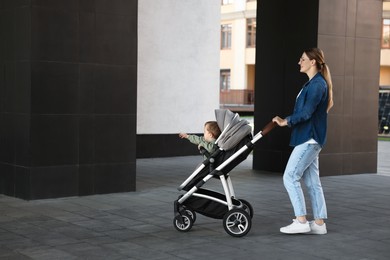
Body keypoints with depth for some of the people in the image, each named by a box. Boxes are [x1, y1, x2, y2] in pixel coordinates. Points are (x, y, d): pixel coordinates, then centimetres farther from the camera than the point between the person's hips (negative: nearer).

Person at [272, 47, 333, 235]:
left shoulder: (318, 84, -14)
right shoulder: (312, 83, 17)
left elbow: (306, 112, -21)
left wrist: (286, 121, -12)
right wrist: (287, 120, 11)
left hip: (309, 139, -10)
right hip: (309, 139, 10)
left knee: (290, 177, -9)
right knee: (312, 182, 9)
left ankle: (301, 221, -7)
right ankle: (319, 223, 13)